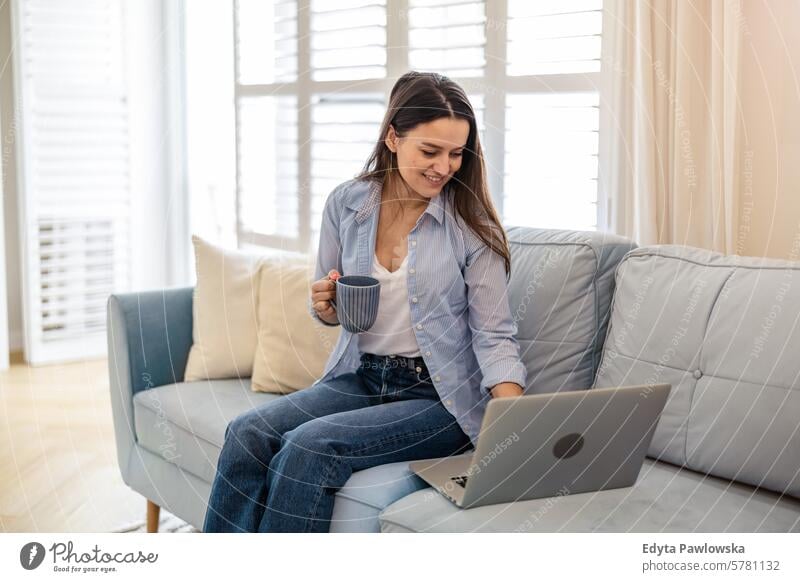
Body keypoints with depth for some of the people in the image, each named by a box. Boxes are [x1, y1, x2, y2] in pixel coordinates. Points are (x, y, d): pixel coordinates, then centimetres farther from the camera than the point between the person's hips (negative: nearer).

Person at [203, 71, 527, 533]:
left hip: (440, 396, -4)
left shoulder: (472, 225, -9)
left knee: (310, 445, -27)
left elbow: (494, 336, -8)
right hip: (361, 376, 4)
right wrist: (325, 307, -10)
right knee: (248, 433, -20)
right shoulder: (346, 203, 1)